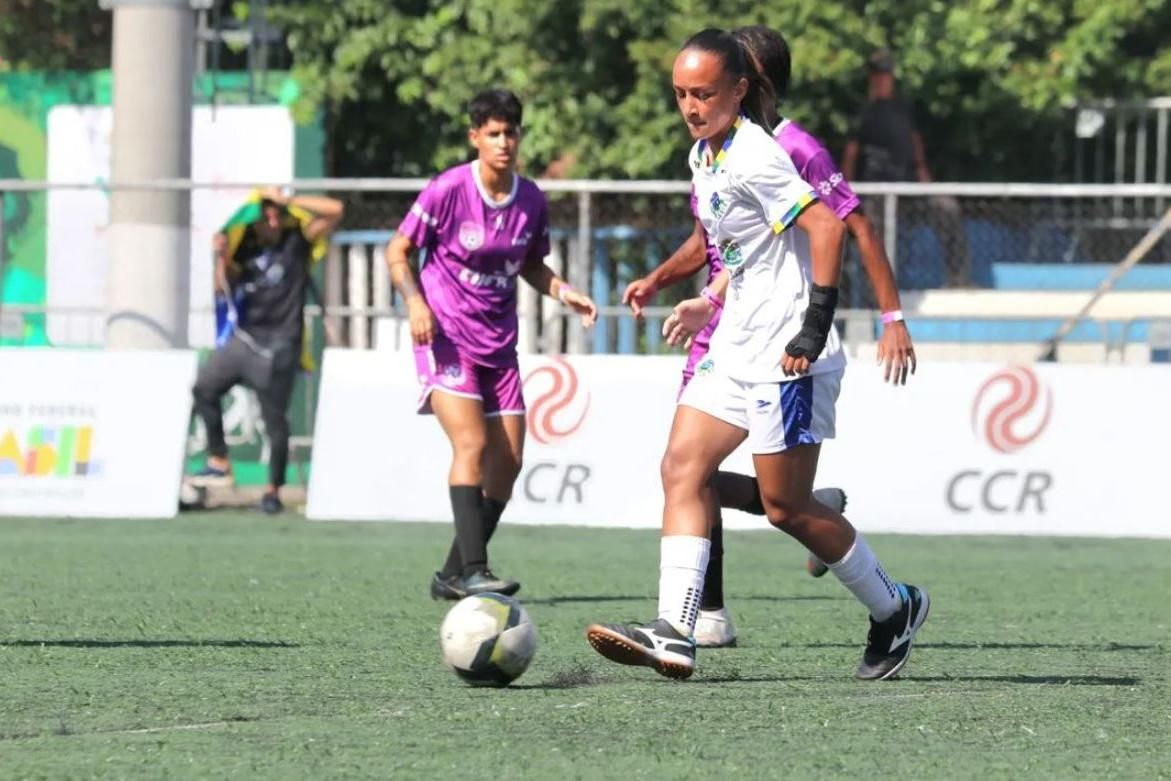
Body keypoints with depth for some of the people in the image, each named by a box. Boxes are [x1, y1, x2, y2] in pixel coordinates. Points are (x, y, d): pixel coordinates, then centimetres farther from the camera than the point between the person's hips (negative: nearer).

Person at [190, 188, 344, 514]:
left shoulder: (296, 242, 0)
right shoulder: (245, 248, 10)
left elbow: (334, 210, -8)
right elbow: (223, 288, 6)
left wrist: (288, 201, -9)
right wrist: (221, 257, -10)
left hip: (278, 348, -4)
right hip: (244, 337, 4)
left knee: (274, 419, -2)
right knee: (204, 388, -10)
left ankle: (273, 490, 11)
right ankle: (219, 464, 1)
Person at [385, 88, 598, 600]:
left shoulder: (531, 201, 3)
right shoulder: (449, 190, -11)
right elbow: (398, 251, -3)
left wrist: (564, 293, 1)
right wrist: (415, 301, -19)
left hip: (498, 342, 6)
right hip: (446, 336, -6)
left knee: (507, 462, 2)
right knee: (472, 443, -22)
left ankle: (453, 575, 13)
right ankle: (472, 572, -27)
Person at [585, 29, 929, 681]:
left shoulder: (754, 156, -17)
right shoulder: (704, 155, 13)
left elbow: (826, 227, -24)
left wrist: (816, 323, -25)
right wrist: (712, 302, 20)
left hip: (785, 356, -10)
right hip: (736, 348, 10)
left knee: (786, 507, -2)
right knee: (683, 469, -3)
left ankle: (895, 609, 17)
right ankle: (674, 635, -10)